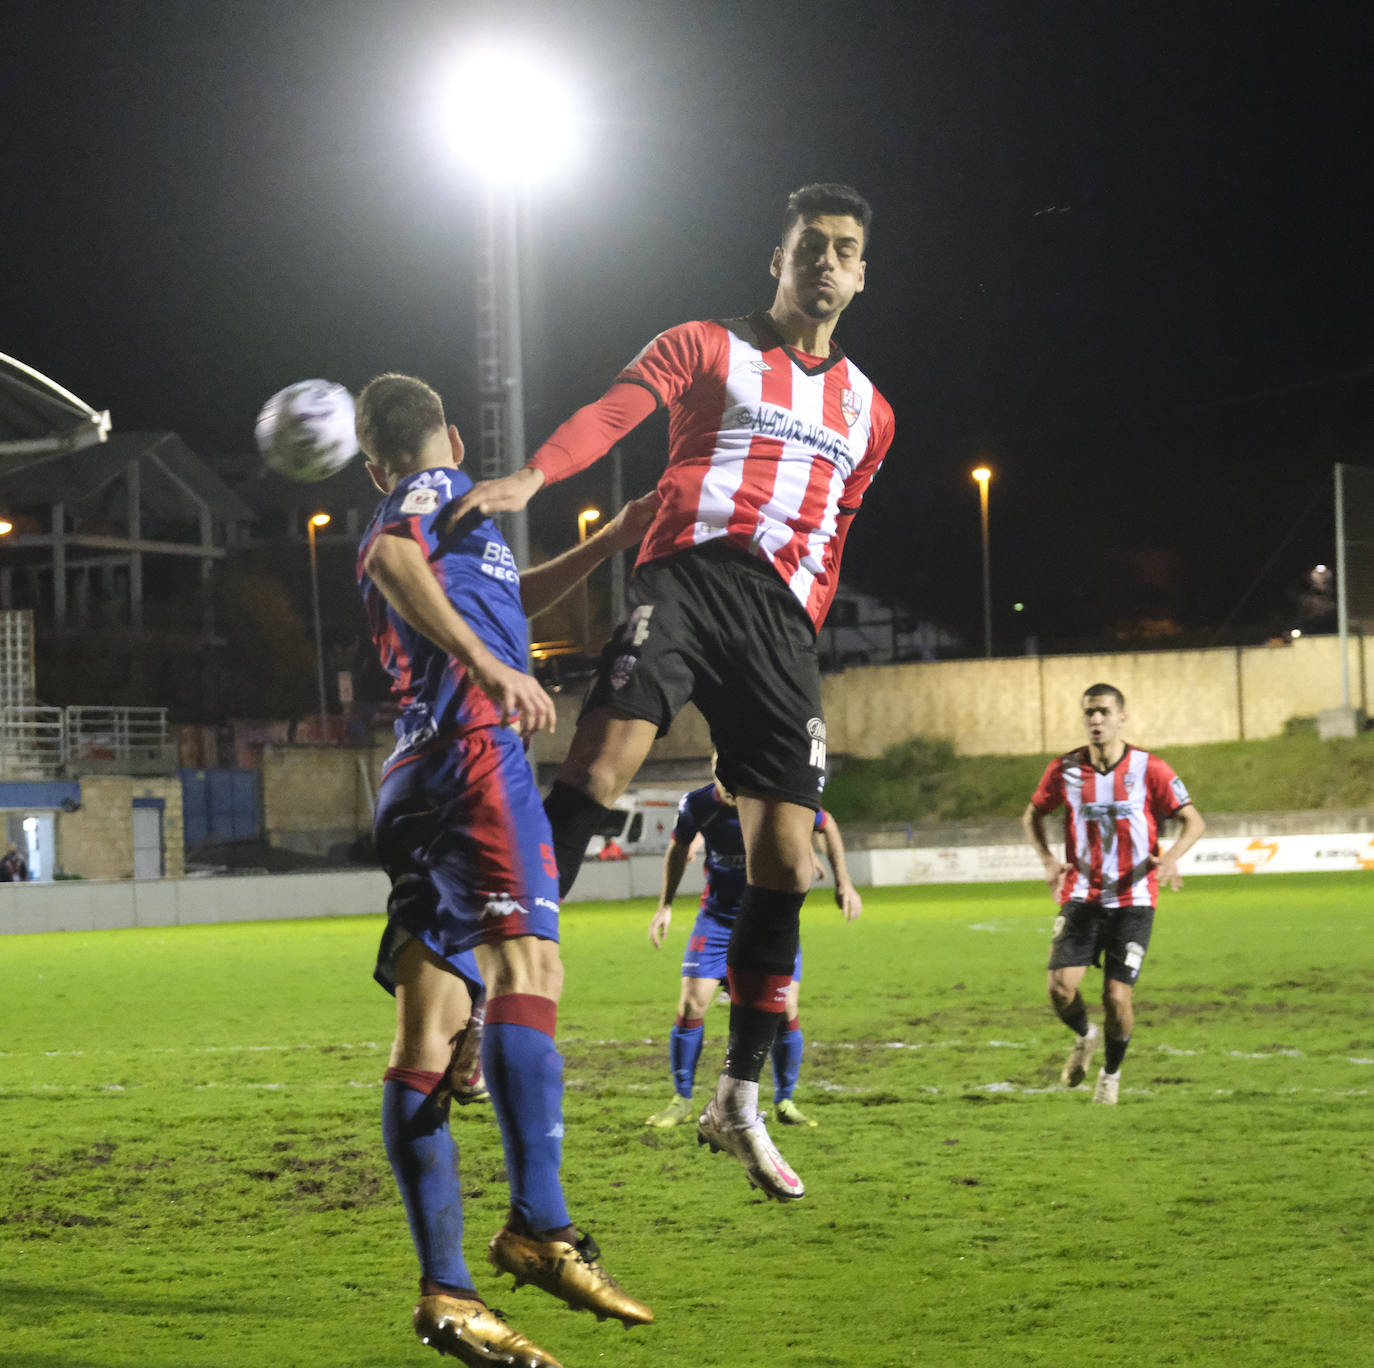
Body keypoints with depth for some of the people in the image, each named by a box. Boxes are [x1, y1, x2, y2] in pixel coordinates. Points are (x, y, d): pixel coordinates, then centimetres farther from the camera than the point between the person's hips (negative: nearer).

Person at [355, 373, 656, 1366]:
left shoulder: (410, 509, 31)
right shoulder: (443, 487, 7)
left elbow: (506, 600, 49)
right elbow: (391, 558, -18)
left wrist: (608, 544, 48)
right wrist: (491, 666, -29)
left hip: (417, 783, 9)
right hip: (476, 755, -9)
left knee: (429, 1033, 1)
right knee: (528, 966, -21)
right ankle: (539, 1225, -38)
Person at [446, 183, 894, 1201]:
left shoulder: (866, 412, 25)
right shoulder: (706, 349, 11)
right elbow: (613, 411, -6)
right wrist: (533, 478, -25)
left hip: (783, 621, 4)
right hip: (690, 573, -4)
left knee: (785, 860, -2)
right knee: (610, 746, -31)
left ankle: (740, 1102, 9)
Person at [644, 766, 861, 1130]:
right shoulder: (697, 806, -15)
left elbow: (826, 826, 1)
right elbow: (679, 847, 8)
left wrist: (843, 883, -2)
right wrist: (665, 905, 8)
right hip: (719, 917, 1)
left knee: (786, 1012, -9)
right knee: (692, 1006, -9)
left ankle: (784, 1101, 11)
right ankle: (682, 1100, 8)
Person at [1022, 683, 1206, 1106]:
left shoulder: (1148, 769, -7)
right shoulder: (1064, 769, -1)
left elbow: (1194, 821, -3)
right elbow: (1033, 815, 15)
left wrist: (1170, 857, -23)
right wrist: (1048, 860, -3)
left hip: (1132, 900, -2)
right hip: (1081, 897, 2)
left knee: (1117, 996, -7)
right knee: (1061, 987, -13)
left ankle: (1111, 1072, 21)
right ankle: (1084, 1036, 22)